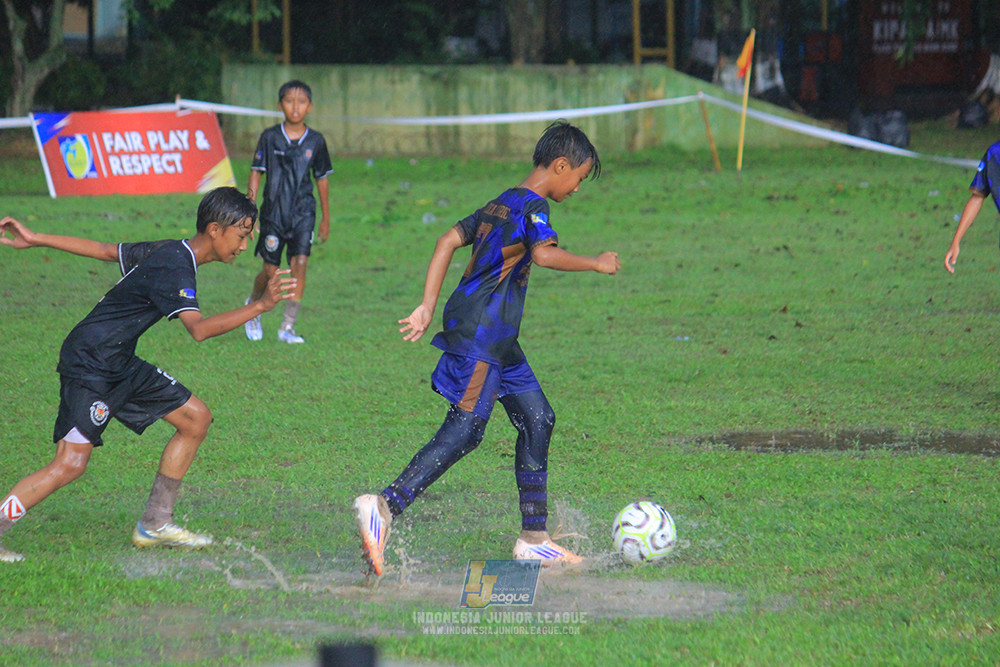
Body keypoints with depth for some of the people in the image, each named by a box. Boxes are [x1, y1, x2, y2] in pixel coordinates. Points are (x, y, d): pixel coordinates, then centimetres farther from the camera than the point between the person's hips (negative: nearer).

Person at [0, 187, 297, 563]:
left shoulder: (166, 251, 10)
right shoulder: (174, 268, -21)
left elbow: (104, 250, 18)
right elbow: (198, 329, -36)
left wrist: (35, 240, 25)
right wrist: (261, 305, -42)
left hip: (119, 364, 10)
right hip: (88, 366, -10)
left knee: (196, 418, 9)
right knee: (70, 464, -18)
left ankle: (155, 524, 14)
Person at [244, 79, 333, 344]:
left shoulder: (315, 141, 3)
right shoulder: (270, 137, -1)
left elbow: (322, 179, 12)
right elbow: (256, 172, 1)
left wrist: (326, 218, 15)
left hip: (303, 213, 1)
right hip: (273, 211, -1)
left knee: (299, 265, -11)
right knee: (270, 271, 3)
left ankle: (288, 327, -5)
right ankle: (253, 305, 35)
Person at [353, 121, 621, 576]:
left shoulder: (502, 204, 19)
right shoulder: (533, 206, -8)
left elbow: (448, 240, 16)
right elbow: (545, 254, -27)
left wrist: (427, 307, 13)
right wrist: (596, 264, -13)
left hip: (498, 339, 10)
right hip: (480, 333, -10)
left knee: (537, 419, 12)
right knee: (465, 428, -16)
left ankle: (534, 538, 14)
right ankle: (385, 507, -25)